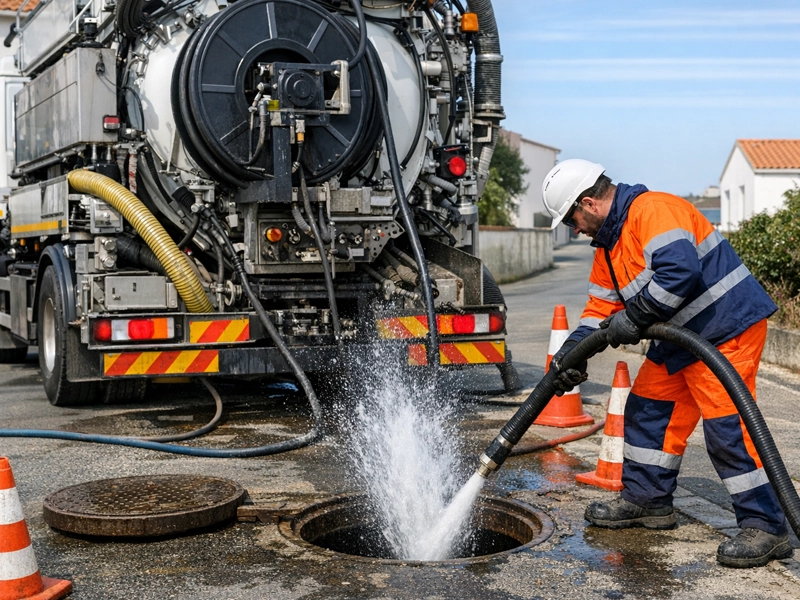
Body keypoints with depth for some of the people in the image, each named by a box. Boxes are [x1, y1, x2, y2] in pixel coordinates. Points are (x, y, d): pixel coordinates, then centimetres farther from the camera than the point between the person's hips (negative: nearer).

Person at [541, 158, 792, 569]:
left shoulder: (653, 210, -19)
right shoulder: (607, 244, 13)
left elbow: (680, 269, -33)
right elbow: (601, 307, 16)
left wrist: (634, 317, -23)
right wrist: (570, 352, 4)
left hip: (727, 330, -11)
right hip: (679, 340, 11)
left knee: (727, 426, -13)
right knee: (647, 410, 15)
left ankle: (766, 527, -3)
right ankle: (646, 500, 29)